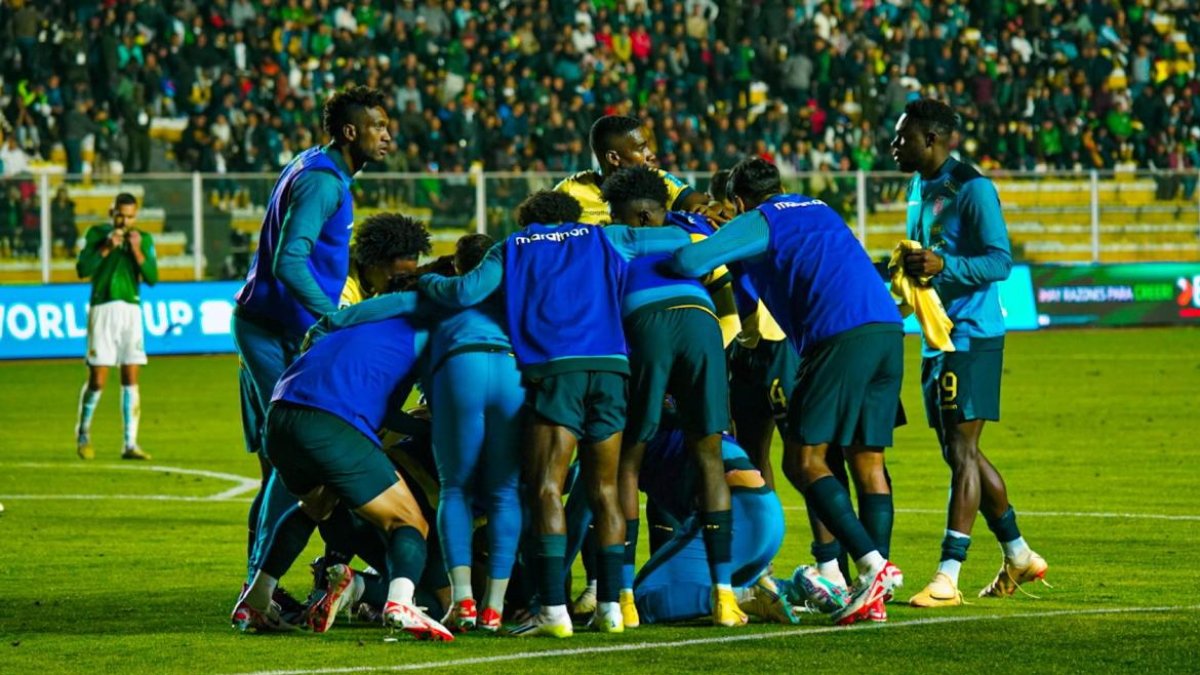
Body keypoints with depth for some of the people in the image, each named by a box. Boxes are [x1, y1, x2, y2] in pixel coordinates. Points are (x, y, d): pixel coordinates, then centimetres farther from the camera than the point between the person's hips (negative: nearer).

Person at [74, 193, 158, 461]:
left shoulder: (144, 240, 8)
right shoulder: (96, 234, 3)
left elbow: (152, 278, 0)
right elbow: (82, 270, -7)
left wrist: (137, 251, -12)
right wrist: (107, 247, -14)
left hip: (131, 310, 2)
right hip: (102, 310, -2)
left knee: (130, 380, -2)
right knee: (97, 380, -5)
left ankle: (130, 445, 0)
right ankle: (82, 433, 19)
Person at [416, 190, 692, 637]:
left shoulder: (512, 248, 19)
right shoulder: (601, 239, 24)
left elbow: (464, 293, 6)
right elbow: (680, 239, 24)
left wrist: (426, 281, 25)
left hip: (554, 368, -3)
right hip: (611, 366, 3)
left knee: (546, 488, -3)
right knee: (604, 490, 11)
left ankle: (554, 609, -14)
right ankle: (610, 607, 11)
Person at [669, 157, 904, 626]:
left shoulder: (757, 223, 9)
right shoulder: (819, 210, 30)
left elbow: (690, 261, -5)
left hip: (839, 334, -7)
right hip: (889, 328, 7)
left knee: (803, 460, -1)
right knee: (868, 461, 9)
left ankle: (872, 564, -15)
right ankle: (874, 594, 3)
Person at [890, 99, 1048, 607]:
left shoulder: (972, 189, -14)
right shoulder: (919, 187, 15)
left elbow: (1000, 262, -19)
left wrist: (943, 265, -32)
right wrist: (908, 270, 8)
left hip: (972, 334, -10)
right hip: (938, 335, 10)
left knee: (961, 450, -10)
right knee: (958, 452, 13)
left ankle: (947, 578, -13)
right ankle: (1018, 556, 25)